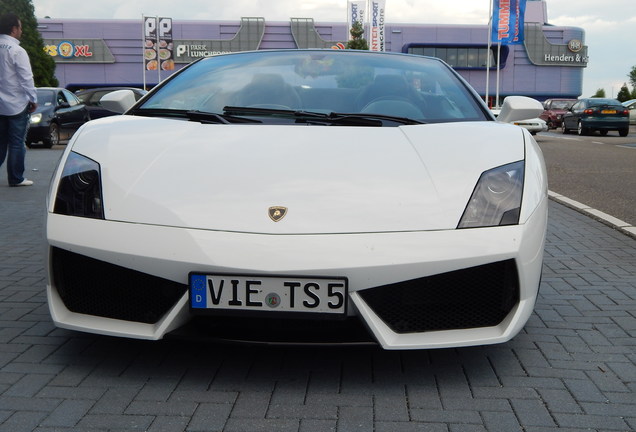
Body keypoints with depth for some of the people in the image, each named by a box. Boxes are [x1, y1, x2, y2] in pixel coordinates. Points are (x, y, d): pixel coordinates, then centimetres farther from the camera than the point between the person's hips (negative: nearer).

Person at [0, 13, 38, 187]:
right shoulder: (16, 50, -14)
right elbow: (26, 78, -16)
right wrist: (33, 100, -6)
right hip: (17, 105, -6)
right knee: (16, 143, 1)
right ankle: (16, 178, 6)